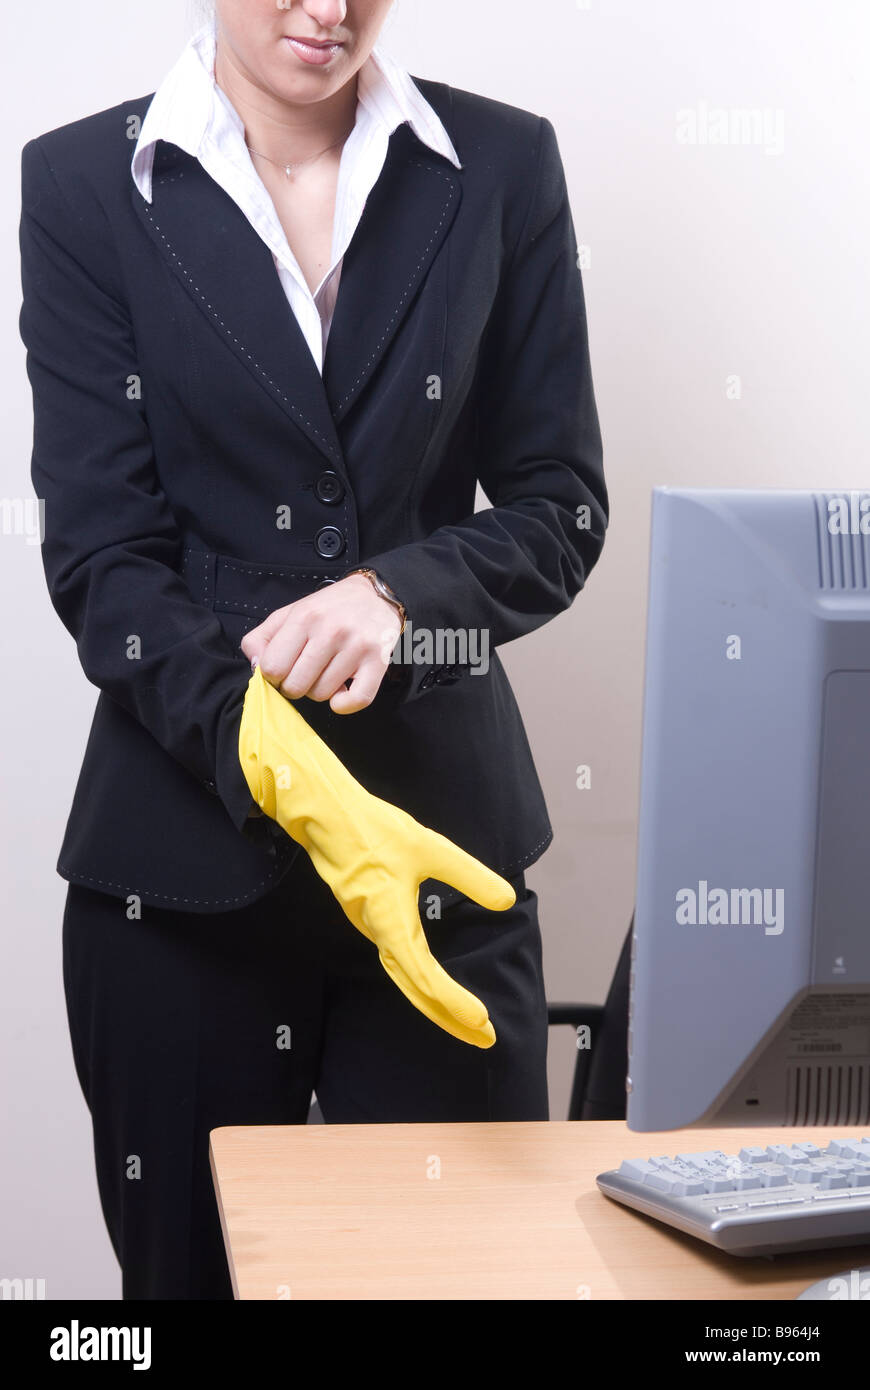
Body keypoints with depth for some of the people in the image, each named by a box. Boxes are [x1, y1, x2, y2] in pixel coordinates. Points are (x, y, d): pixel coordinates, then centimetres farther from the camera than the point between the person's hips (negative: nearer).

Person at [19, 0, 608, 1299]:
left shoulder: (503, 166, 4)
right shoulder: (84, 183, 0)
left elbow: (562, 507, 5)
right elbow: (100, 549, -6)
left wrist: (400, 590, -16)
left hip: (445, 826, 1)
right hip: (185, 848, 0)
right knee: (192, 1262, 10)